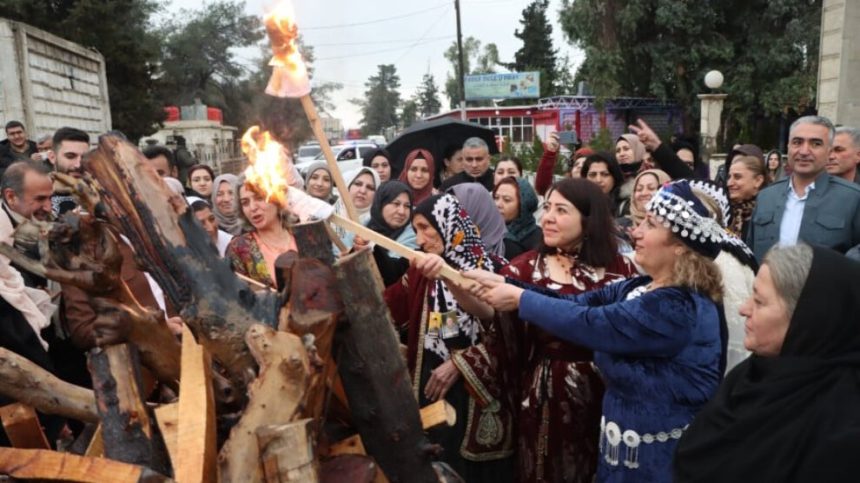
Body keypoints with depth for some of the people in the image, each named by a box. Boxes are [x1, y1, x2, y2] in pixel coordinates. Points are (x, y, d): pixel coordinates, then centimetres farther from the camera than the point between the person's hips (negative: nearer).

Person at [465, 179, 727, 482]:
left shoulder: (678, 309, -26)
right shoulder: (641, 288, 2)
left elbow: (587, 323, -29)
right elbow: (577, 303, -2)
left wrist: (519, 298, -18)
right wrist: (504, 285, -10)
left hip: (658, 458, -8)